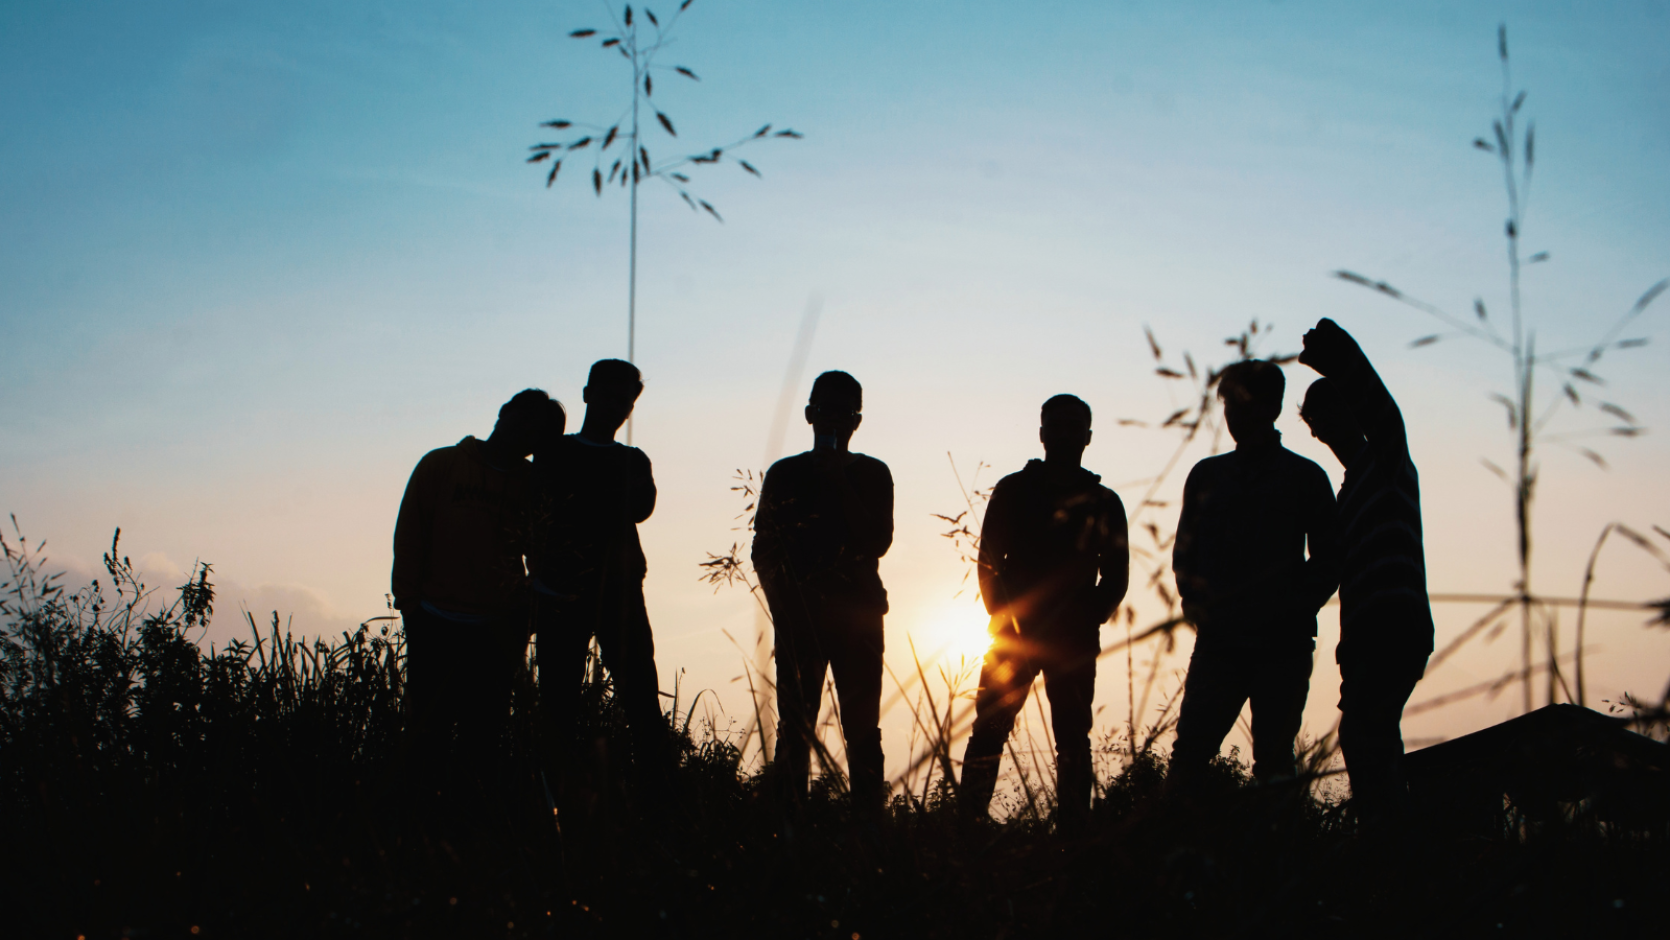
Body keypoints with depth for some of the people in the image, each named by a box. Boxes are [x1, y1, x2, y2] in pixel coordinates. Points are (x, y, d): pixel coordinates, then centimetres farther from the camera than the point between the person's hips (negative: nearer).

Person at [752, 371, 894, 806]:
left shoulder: (871, 474, 10)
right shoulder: (785, 474, 11)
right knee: (794, 726, -4)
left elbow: (877, 543, -4)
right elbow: (763, 552, 11)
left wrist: (841, 482, -9)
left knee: (862, 729, -3)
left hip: (857, 616, 0)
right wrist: (782, 608, -1)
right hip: (798, 618, 0)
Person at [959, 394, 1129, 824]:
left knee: (1073, 737, 0)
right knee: (989, 728, -6)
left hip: (1074, 641, 1)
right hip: (1015, 632, -1)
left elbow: (1116, 576, 9)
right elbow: (989, 560, 5)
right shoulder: (1013, 490, 8)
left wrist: (1087, 621, -7)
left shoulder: (1103, 502, 10)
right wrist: (1004, 619, -7)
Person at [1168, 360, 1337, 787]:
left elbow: (1328, 560, 7)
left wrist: (1295, 608, -8)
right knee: (1190, 750, -7)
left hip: (1283, 644, -2)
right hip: (1218, 640, 2)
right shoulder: (1206, 475, 15)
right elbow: (1185, 549, 18)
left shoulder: (1305, 477, 7)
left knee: (1274, 759, 0)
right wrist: (1193, 598, 1)